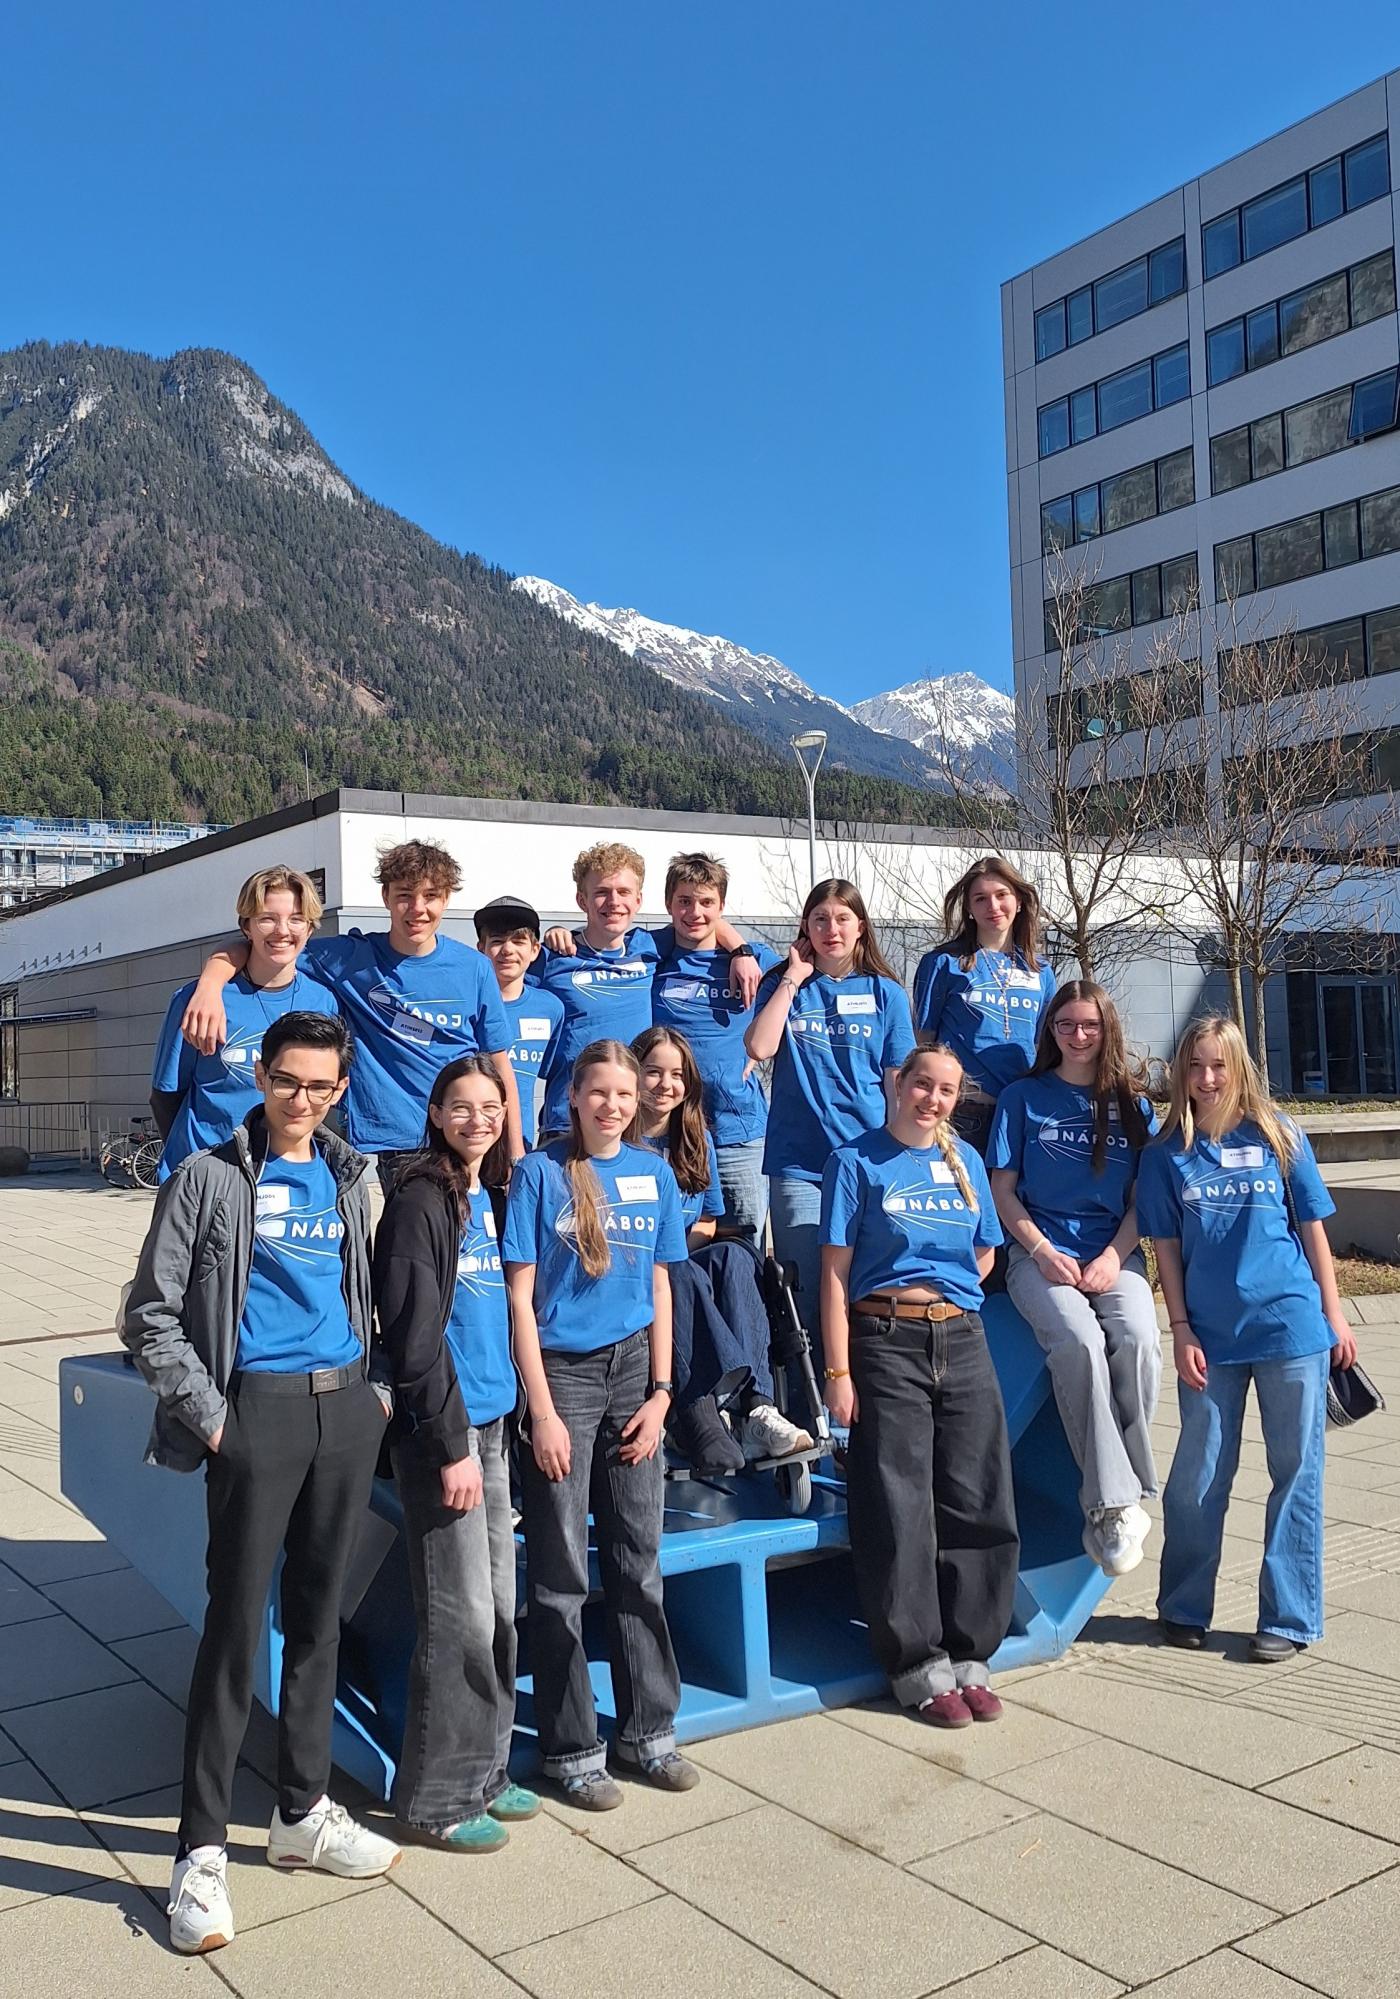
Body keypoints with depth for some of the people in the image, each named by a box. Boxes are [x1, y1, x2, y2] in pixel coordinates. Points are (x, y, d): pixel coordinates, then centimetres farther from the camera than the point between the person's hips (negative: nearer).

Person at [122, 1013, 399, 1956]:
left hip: (348, 1409, 5)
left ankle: (303, 1810, 28)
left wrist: (377, 1388, 8)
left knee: (319, 1618, 13)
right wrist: (207, 1416, -9)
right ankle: (202, 1849, 9)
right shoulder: (211, 1178, -5)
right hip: (261, 1411, -5)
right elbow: (151, 1314, -5)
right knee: (236, 1626, -2)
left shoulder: (349, 1180, 10)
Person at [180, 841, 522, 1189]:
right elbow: (248, 949, -1)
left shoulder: (473, 968, 1)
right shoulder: (351, 958, -3)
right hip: (402, 1147, -2)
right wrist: (210, 984, -24)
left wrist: (517, 1156, 1)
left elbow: (499, 1063, 4)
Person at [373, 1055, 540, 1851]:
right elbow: (415, 1335, -16)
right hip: (441, 1433, -8)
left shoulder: (493, 1197, 11)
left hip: (492, 1425, 8)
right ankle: (439, 1794, 14)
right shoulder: (420, 1202, -13)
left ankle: (485, 1771, 27)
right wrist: (451, 1446, -17)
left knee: (500, 1608, 13)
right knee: (461, 1618, -1)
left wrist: (500, 1429, 13)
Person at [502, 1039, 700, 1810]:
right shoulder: (540, 1173, -6)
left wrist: (661, 1392, 2)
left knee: (638, 1560, 11)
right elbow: (520, 1298, -7)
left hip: (632, 1370, 4)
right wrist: (542, 1411, -11)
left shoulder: (654, 1174, 5)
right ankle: (570, 1747, 17)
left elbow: (659, 1289, 9)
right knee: (562, 1572, 4)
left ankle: (647, 1729, 25)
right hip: (561, 1371, -4)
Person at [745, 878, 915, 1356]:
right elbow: (758, 1048, -9)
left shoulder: (885, 993, 9)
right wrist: (793, 978, -4)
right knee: (808, 1296, 0)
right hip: (799, 1165, 0)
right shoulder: (784, 985, 9)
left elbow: (899, 1083, 7)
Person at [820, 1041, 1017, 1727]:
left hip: (962, 1341, 5)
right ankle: (918, 1666, 11)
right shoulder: (856, 1161, -2)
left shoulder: (966, 1161, 12)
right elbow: (835, 1271, -6)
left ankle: (968, 1657, 18)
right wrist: (839, 1372, -10)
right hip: (886, 1344, -4)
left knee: (978, 1504, 4)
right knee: (900, 1511, -1)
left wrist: (944, 1291, 5)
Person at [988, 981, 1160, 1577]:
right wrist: (1045, 1253, -9)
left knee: (1138, 1339, -29)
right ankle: (1115, 1501, -26)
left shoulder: (1133, 1104, 14)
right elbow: (1003, 1189, 6)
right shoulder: (1023, 1098, 9)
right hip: (1039, 1251, -1)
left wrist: (1114, 1256, -7)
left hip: (1114, 1253, 2)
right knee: (1079, 1341, -31)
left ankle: (1115, 1503, -17)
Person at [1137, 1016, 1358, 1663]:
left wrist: (1334, 1316, 3)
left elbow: (1312, 1228, 5)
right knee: (1197, 1477, 7)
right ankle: (1184, 1609, 23)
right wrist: (1181, 1331, -2)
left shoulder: (1279, 1137, 1)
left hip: (1292, 1327, 0)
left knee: (1296, 1473, 6)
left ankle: (1289, 1617, 19)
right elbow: (1166, 1247, 3)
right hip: (1209, 1339, 1)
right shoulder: (1166, 1153, 2)